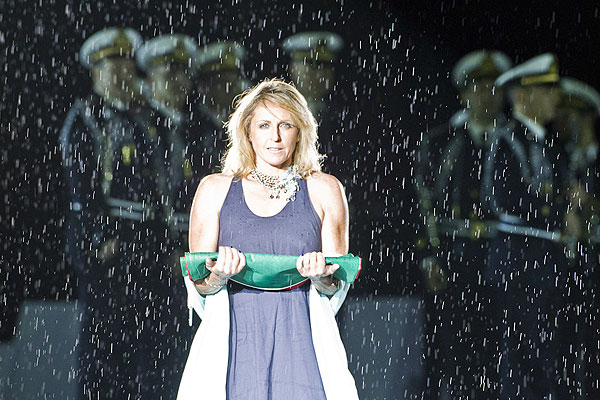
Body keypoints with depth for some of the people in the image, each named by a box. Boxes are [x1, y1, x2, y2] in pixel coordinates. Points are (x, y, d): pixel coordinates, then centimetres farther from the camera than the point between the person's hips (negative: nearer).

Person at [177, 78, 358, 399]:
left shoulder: (323, 190, 11)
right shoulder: (215, 190, 13)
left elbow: (336, 288, 10)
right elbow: (200, 286, 10)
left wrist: (320, 277, -12)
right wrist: (220, 274, -12)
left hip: (302, 345, 0)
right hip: (234, 349, 0)